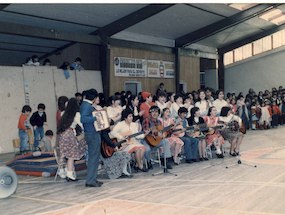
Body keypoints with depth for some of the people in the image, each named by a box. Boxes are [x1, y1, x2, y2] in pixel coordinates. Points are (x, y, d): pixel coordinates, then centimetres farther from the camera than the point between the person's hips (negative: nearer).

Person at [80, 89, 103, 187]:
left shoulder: (86, 104, 14)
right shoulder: (87, 105, -17)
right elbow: (83, 118, -31)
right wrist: (96, 118, -30)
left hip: (92, 134, 11)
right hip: (92, 134, -11)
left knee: (94, 157, 16)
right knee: (93, 157, -5)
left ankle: (92, 179, 24)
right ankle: (90, 181, 1)